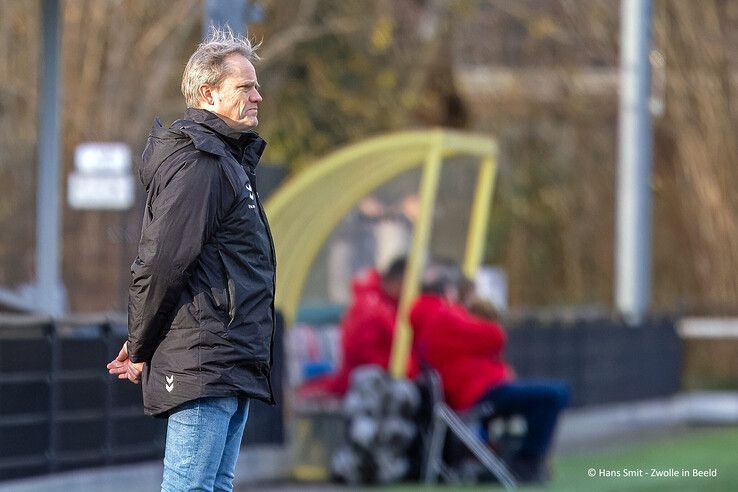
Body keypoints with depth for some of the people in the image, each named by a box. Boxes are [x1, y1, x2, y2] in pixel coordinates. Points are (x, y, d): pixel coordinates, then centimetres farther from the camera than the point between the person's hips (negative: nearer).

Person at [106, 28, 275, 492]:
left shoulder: (228, 159, 21)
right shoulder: (198, 163, -13)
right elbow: (161, 262, -18)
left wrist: (143, 344, 16)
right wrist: (140, 350, -8)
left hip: (233, 366, 10)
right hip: (203, 364, -10)